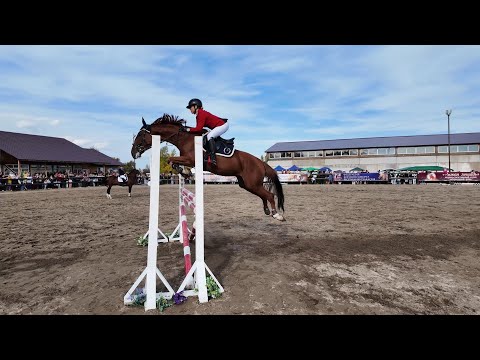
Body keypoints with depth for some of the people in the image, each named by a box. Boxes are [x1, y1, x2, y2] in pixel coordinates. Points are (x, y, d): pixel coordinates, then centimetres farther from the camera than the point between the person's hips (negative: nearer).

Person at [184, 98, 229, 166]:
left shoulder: (201, 114, -19)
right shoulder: (199, 115, 12)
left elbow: (199, 128, -26)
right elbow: (199, 127, 11)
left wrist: (189, 129, -20)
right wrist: (189, 128, 0)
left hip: (223, 125, -11)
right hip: (220, 125, 11)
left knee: (209, 136, -24)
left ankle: (213, 159, -30)